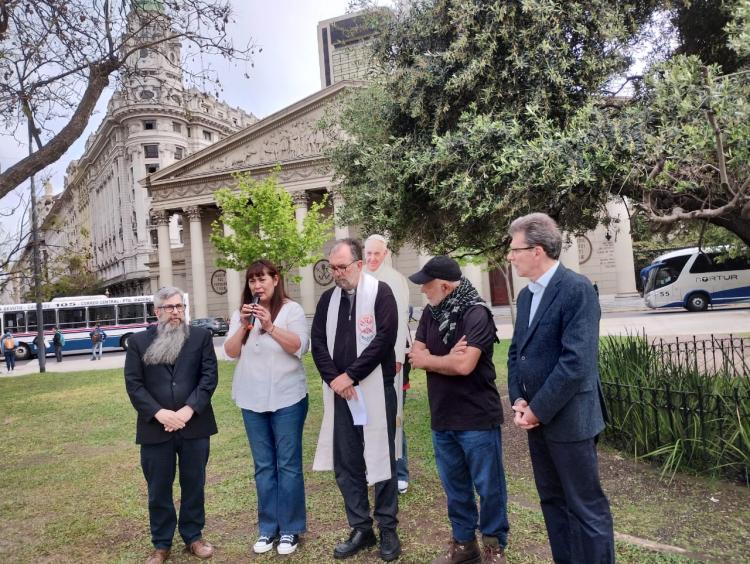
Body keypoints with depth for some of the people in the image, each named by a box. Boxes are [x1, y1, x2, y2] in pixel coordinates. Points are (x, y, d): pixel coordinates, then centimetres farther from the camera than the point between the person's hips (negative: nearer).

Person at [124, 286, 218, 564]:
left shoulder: (201, 336, 3)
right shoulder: (138, 341, 4)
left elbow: (209, 376, -4)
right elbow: (133, 383, -2)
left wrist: (189, 409, -15)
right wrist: (159, 412, -14)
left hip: (194, 425, 0)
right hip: (155, 428, 0)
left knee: (194, 485, 12)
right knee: (158, 489, 11)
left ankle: (193, 537, 29)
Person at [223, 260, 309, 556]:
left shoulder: (292, 309, -4)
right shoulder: (241, 314, 10)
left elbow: (300, 347, -14)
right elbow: (231, 352, 2)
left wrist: (270, 326, -22)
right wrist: (244, 326, -13)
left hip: (287, 398, -4)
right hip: (252, 400, 4)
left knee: (288, 464, 3)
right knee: (263, 466, 11)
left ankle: (290, 529, 15)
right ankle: (268, 528, 22)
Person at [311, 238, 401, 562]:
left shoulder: (380, 293, -6)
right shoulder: (327, 299, 9)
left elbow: (384, 339, -15)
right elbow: (318, 342, 7)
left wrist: (350, 375, -14)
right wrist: (333, 379, -8)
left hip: (375, 390, -5)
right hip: (339, 392, 5)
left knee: (380, 459, 5)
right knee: (345, 463, 10)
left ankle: (388, 530, 22)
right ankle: (360, 529, 25)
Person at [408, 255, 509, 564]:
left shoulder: (476, 314, -17)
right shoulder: (430, 314, 5)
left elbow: (464, 365, -25)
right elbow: (415, 355, -1)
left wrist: (429, 359, -9)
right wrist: (447, 359, -18)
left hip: (477, 417, -6)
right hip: (442, 417, 6)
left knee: (488, 486, 9)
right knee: (455, 486, 17)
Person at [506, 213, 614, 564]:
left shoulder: (577, 289, -17)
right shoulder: (526, 295, 10)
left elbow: (576, 361, -23)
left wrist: (538, 410, -17)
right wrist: (519, 400, -1)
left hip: (568, 419, -8)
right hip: (536, 417, 8)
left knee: (586, 507, 5)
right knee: (552, 501, 19)